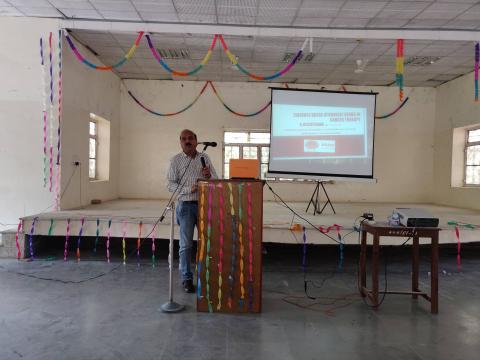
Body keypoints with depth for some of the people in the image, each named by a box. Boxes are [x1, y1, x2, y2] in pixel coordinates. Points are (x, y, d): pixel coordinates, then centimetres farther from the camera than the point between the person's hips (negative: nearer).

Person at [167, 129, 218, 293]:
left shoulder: (204, 158, 8)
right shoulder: (176, 160, 1)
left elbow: (216, 179, 7)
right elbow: (171, 185, -3)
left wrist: (209, 175, -15)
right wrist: (189, 189, -18)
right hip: (186, 205, -2)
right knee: (186, 244, 3)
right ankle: (187, 279, 14)